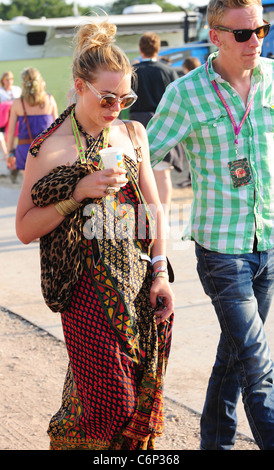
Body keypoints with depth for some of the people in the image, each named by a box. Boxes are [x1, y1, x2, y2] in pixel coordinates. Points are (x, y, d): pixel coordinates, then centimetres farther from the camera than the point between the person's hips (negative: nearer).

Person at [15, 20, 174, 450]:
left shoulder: (133, 135, 8)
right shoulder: (49, 148, -6)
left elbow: (154, 206, 13)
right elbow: (25, 228, -5)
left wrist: (160, 273, 6)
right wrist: (79, 192, -16)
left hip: (138, 279, 5)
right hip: (89, 284, -5)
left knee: (141, 393, 6)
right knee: (109, 400, -4)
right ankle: (66, 439, 24)